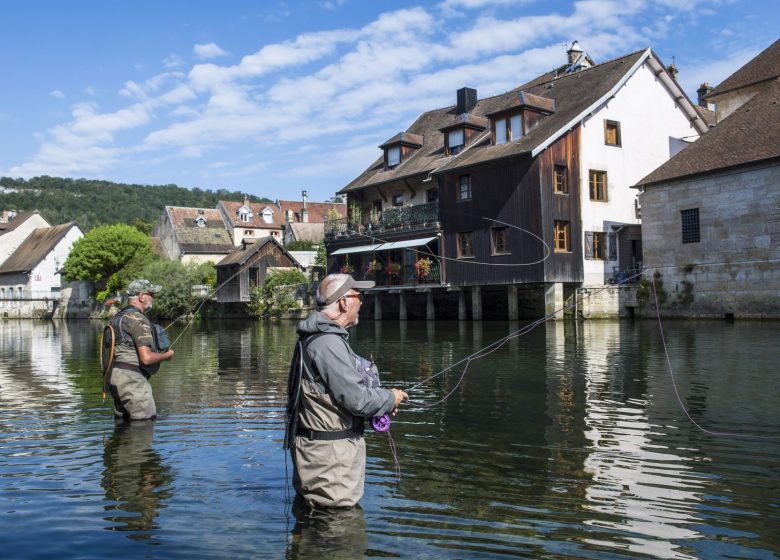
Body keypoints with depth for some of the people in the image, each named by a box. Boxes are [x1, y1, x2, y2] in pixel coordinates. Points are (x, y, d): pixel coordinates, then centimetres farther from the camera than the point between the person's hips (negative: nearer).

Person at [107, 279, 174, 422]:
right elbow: (146, 358, -21)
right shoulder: (138, 319, -15)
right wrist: (167, 355, -3)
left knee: (122, 422, 17)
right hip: (132, 379, -10)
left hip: (116, 377, 10)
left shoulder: (118, 317, 16)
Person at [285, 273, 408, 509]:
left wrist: (380, 401, 11)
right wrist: (390, 398, -5)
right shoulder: (328, 343, -22)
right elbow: (356, 399, -24)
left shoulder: (316, 337, 13)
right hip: (330, 451, -11)